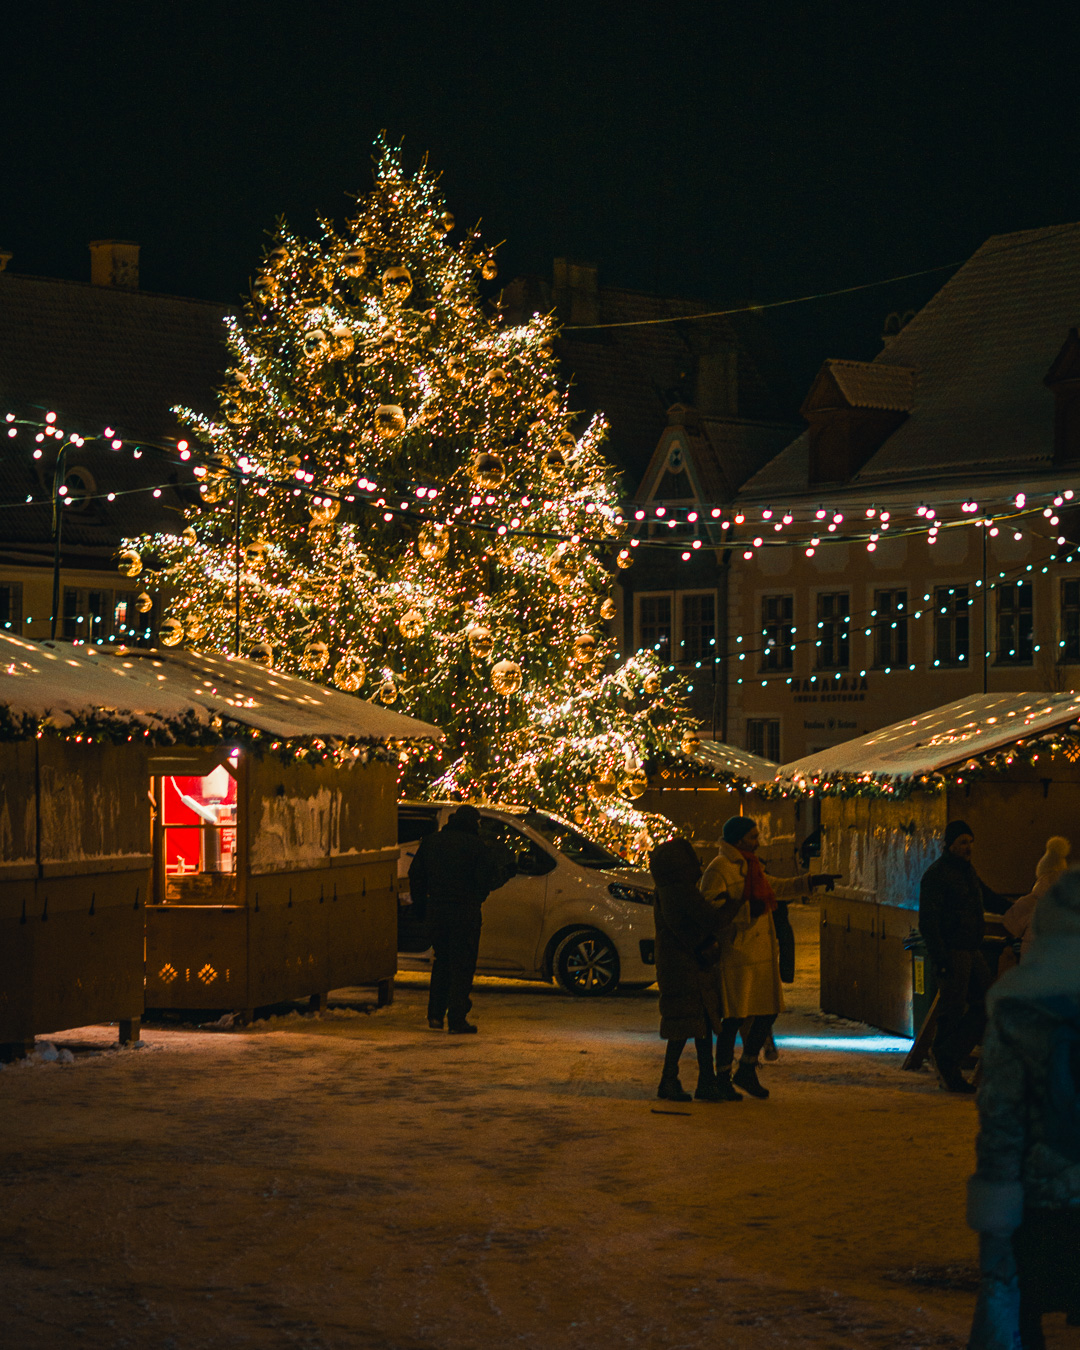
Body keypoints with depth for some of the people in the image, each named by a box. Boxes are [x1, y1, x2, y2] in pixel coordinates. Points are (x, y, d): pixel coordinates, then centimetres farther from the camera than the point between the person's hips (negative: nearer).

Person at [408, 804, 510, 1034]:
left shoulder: (430, 842, 9)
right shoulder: (476, 846, -9)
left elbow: (415, 875, 12)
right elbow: (489, 878, -14)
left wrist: (422, 904, 18)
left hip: (436, 911, 5)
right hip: (465, 911, -5)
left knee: (441, 961, 19)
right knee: (462, 965, 1)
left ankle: (435, 1015, 14)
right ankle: (457, 1020, -2)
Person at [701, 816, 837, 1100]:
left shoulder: (749, 867, 20)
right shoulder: (719, 870, -11)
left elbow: (777, 887, 35)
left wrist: (811, 882, 27)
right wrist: (746, 910, -26)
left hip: (761, 954, 9)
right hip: (735, 956, -9)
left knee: (769, 1011, 9)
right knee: (733, 1017, -4)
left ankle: (746, 1071, 22)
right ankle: (723, 1078, 6)